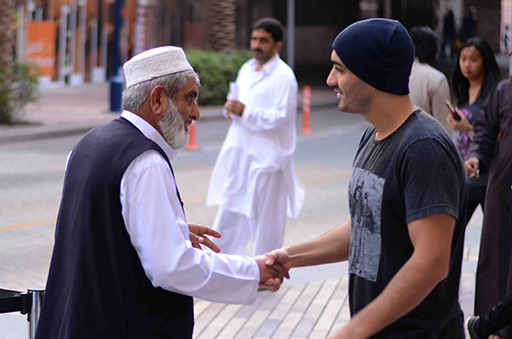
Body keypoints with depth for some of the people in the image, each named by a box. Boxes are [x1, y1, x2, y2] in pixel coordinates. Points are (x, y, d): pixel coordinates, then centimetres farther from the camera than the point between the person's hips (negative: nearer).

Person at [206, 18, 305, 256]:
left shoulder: (283, 76, -11)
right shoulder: (246, 70, 14)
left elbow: (282, 117, -18)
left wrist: (246, 112, -22)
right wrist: (231, 108, 2)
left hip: (267, 155, -8)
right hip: (239, 152, 8)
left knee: (264, 215, 1)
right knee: (229, 209, 11)